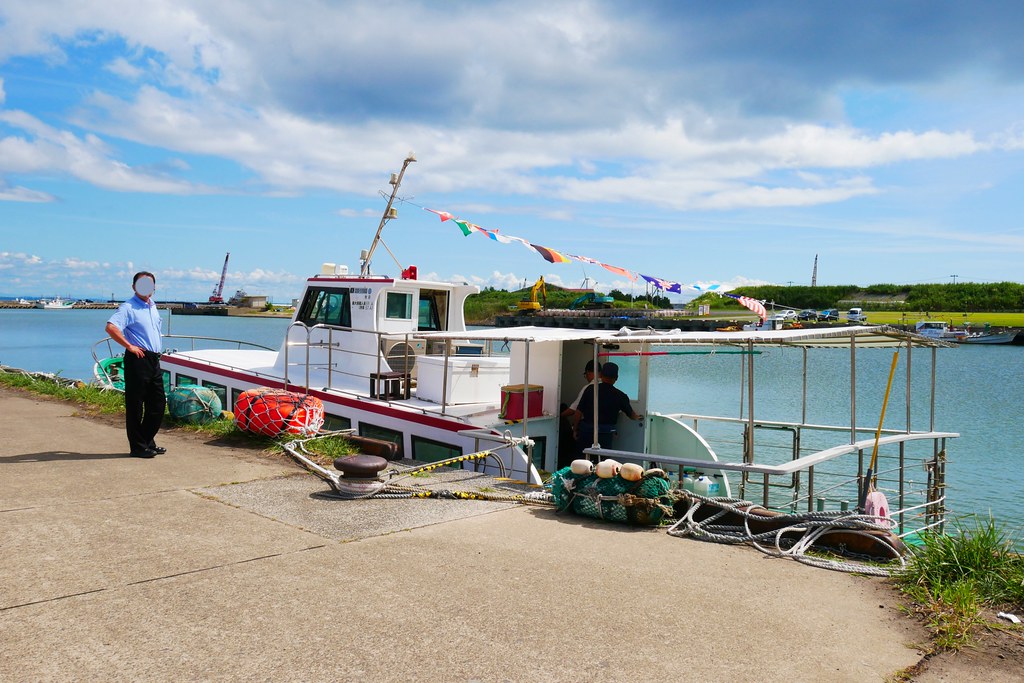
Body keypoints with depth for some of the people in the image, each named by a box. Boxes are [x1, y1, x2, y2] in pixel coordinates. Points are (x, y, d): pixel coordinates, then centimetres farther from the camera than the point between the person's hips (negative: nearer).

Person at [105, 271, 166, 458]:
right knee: (135, 404, -1)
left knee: (158, 402, 12)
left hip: (154, 359, 9)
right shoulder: (128, 307, -10)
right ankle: (138, 447, 5)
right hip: (138, 359, -9)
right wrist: (129, 346, -20)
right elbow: (111, 327, -25)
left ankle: (148, 442, 24)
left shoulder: (153, 306, 16)